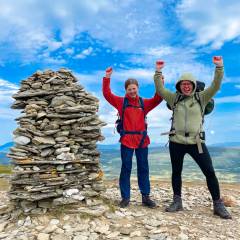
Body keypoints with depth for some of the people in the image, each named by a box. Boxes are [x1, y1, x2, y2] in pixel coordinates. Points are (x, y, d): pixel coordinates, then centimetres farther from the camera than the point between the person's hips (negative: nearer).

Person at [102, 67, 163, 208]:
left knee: (143, 168, 9)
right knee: (126, 168, 3)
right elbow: (107, 93, 0)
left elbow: (158, 97, 1)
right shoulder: (121, 102, 5)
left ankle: (146, 197, 19)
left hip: (142, 139, 2)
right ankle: (125, 197, 13)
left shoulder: (144, 103, 10)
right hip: (127, 139, -2)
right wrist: (107, 77, -8)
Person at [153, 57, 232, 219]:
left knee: (210, 172, 0)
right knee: (176, 172, 10)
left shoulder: (201, 98, 4)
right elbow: (160, 89, -1)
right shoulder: (174, 98, 6)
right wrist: (158, 72, -11)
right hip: (176, 142, 1)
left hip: (196, 142, -1)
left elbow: (215, 86, -6)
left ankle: (218, 205, 15)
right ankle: (177, 202, 26)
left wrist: (219, 67, -17)